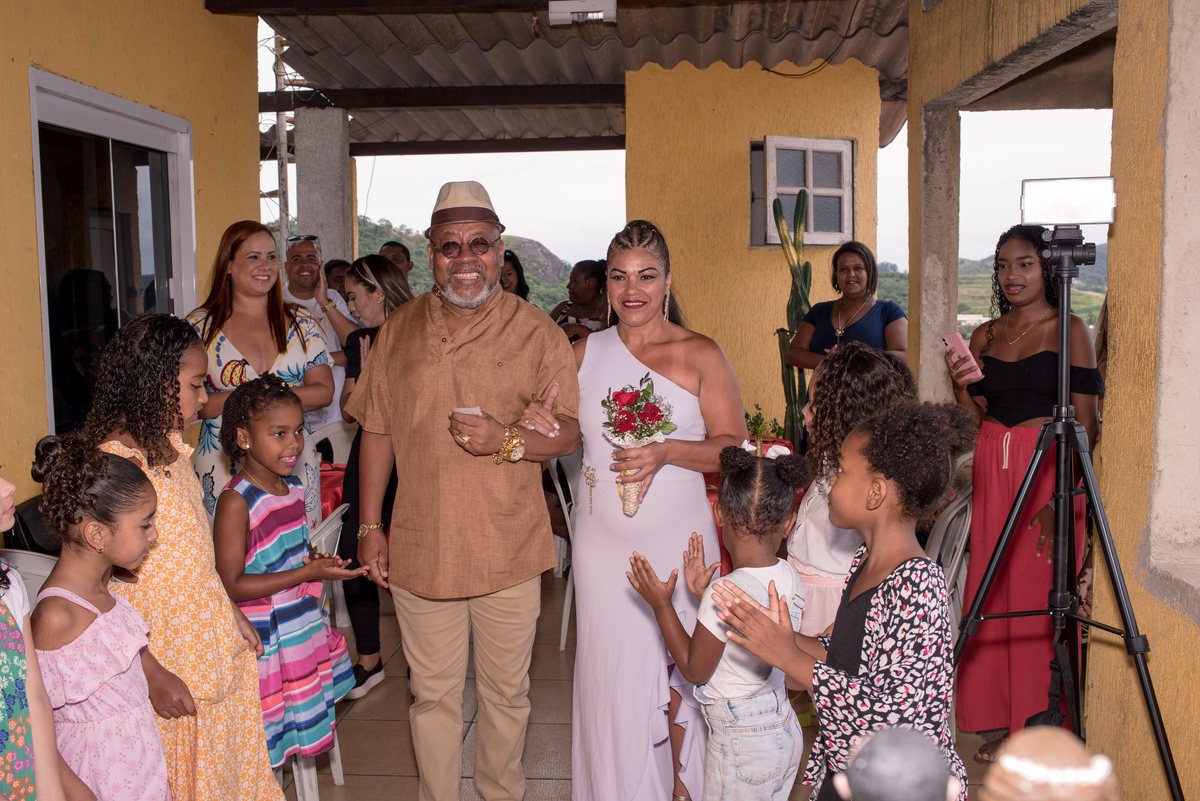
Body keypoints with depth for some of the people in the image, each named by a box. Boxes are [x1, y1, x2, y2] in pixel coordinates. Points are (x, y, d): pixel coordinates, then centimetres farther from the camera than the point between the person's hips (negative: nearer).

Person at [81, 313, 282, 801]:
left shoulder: (171, 446, 4)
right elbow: (102, 588, -22)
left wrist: (231, 613, 16)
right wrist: (152, 676, -22)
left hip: (215, 645, 8)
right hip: (166, 665, -8)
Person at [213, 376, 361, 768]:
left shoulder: (292, 486, 5)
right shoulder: (235, 502, -19)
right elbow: (232, 586, -21)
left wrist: (316, 559, -1)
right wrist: (307, 573, -23)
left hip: (302, 629, 8)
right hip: (263, 643, -7)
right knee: (262, 752, 3)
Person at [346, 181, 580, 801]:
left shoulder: (536, 332, -4)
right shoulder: (398, 331, 5)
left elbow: (571, 433, -4)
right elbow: (377, 433, 9)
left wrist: (507, 441, -22)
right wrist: (370, 526, 7)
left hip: (509, 551, -1)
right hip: (419, 549, 2)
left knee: (506, 692, 15)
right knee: (433, 694, 14)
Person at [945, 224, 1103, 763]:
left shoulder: (1069, 330, -3)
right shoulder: (985, 336, 11)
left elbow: (1085, 424, -8)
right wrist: (961, 386, -7)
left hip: (1049, 471, -5)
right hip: (992, 470, 5)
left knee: (1041, 598, 0)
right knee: (993, 592, 7)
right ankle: (1004, 721, 22)